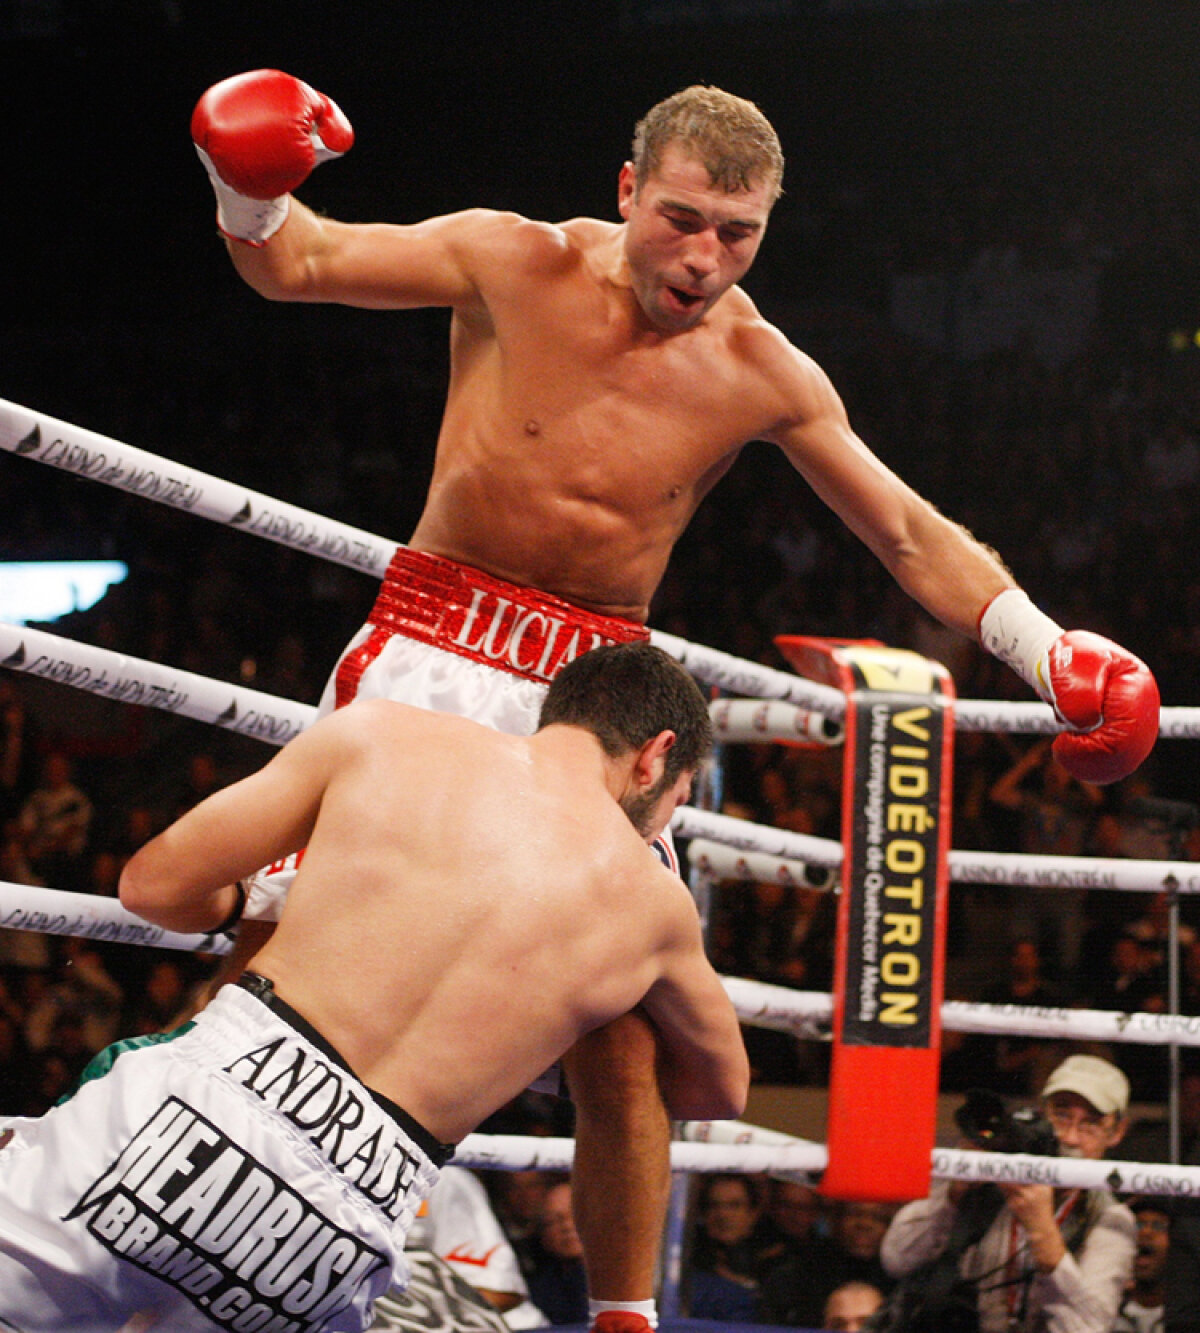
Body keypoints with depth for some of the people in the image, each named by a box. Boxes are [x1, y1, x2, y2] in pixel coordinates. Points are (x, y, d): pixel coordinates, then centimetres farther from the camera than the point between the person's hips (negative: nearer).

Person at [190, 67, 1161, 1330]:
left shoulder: (764, 377, -2)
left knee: (620, 1042, 0)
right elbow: (292, 264, 0)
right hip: (436, 649, -2)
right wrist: (250, 190, -22)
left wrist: (1047, 647, -3)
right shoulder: (517, 267, -7)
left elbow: (911, 534, 8)